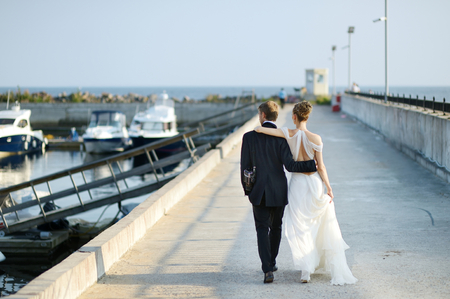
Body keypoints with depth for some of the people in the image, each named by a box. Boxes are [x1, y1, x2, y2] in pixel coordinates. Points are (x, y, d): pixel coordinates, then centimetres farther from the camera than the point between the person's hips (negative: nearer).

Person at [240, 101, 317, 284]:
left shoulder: (249, 137, -5)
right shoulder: (283, 137, -9)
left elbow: (245, 166, 0)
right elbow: (289, 165, -19)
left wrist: (246, 189, 12)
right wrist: (314, 164, -14)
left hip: (259, 191, -1)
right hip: (279, 191, 1)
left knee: (262, 229, 1)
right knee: (275, 227, 19)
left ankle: (267, 269, -15)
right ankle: (271, 263, 34)